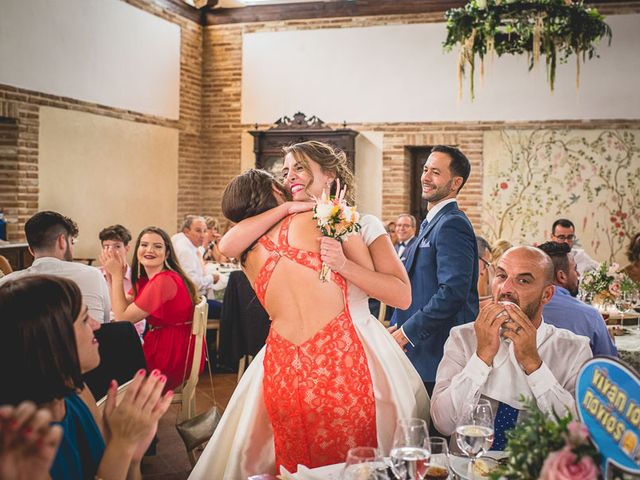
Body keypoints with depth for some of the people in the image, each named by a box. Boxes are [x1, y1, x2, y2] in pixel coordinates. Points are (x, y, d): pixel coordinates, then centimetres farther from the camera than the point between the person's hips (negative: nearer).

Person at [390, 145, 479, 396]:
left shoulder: (452, 224, -15)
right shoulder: (431, 223, 17)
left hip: (439, 354, -9)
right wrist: (399, 326, 9)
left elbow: (453, 292, -24)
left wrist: (406, 333, -18)